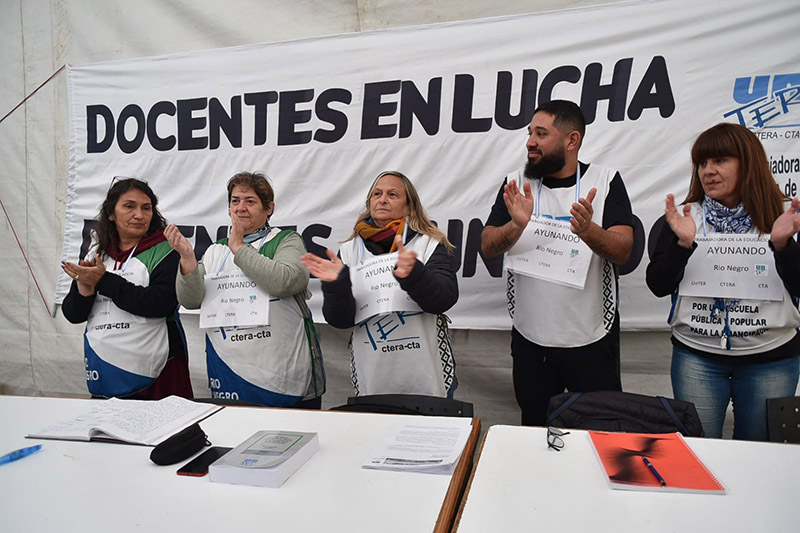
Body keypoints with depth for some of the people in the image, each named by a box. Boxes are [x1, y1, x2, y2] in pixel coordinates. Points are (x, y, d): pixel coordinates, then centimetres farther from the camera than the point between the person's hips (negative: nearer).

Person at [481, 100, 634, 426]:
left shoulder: (606, 182, -3)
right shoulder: (516, 184, 2)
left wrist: (588, 231, -34)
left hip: (592, 338, -1)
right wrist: (516, 225, -26)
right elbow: (487, 247, -6)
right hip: (530, 337, 2)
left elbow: (622, 251, -13)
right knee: (535, 429, 17)